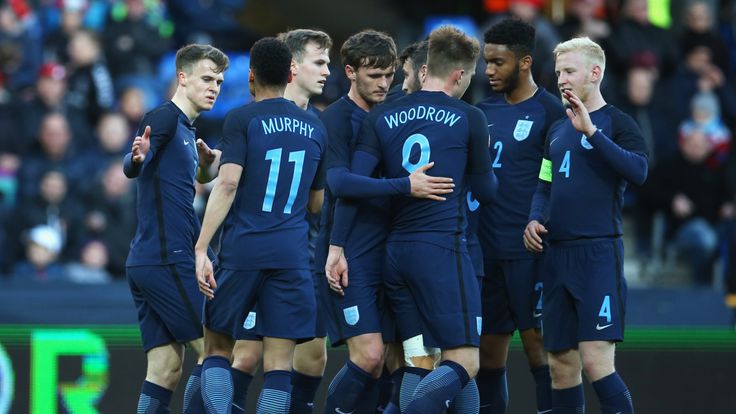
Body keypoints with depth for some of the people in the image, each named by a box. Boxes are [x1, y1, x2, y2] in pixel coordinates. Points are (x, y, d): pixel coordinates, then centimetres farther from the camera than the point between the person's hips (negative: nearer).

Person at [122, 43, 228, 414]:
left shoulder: (186, 129, 20)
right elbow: (130, 169, -26)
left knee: (165, 369, 5)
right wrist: (138, 157, -47)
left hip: (146, 263, 9)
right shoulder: (164, 118, -8)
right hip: (167, 260, -9)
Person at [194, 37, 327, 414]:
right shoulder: (315, 128, 13)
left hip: (241, 252, -3)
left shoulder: (242, 119, -2)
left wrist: (201, 248, -17)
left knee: (217, 350, 10)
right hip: (291, 256, 3)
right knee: (278, 365, 0)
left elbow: (227, 185, -14)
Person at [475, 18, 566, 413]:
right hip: (487, 249, 6)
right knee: (488, 351, 8)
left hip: (529, 251, -6)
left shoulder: (549, 111, -6)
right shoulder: (484, 111, 13)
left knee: (538, 345, -5)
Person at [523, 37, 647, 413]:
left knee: (595, 359, -16)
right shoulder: (556, 130, 17)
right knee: (561, 364, 7)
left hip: (598, 252, -7)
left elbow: (638, 171, -20)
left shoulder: (616, 123, -3)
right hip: (558, 253, 7)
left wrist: (591, 131, -24)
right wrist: (535, 220, 4)